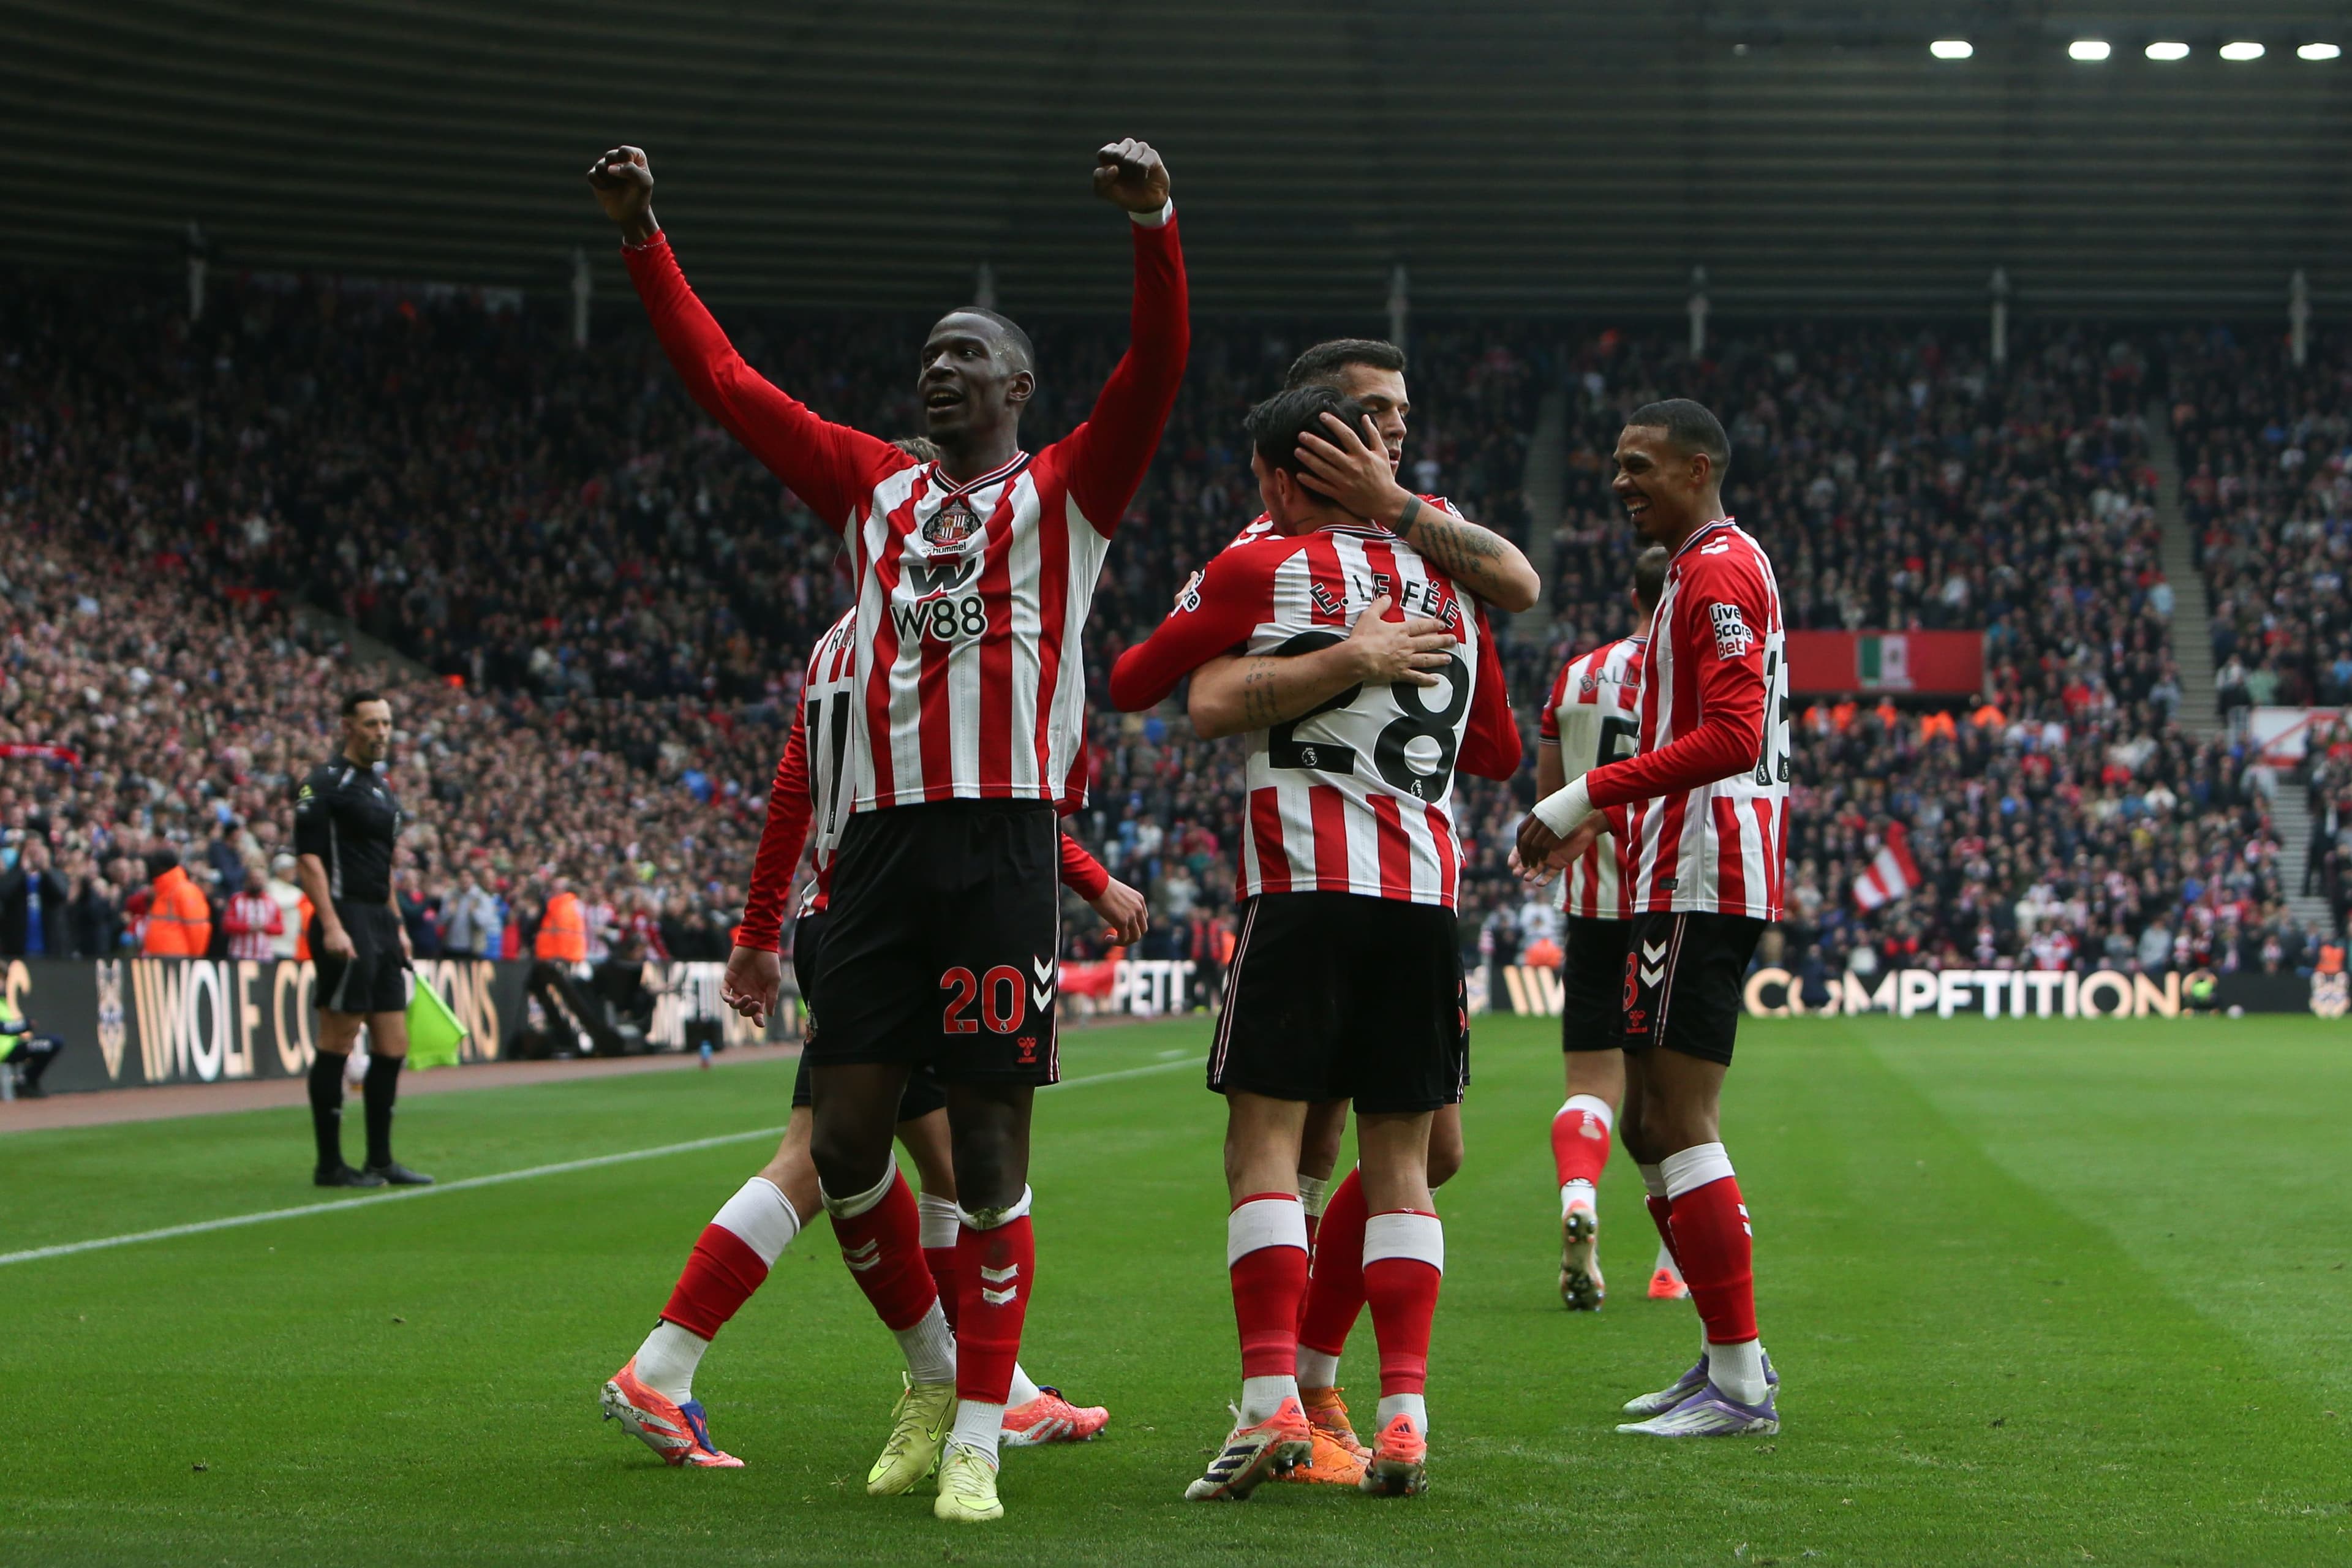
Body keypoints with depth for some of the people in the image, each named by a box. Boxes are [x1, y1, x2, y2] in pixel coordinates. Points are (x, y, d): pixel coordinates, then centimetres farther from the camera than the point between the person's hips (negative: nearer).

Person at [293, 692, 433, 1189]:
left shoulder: (382, 788, 20)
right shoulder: (324, 783, -7)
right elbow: (308, 859, -14)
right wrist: (331, 926, -21)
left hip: (381, 923, 9)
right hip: (345, 920, -9)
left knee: (393, 1047, 8)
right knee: (336, 1046, -6)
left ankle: (380, 1160, 15)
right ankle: (329, 1164, -2)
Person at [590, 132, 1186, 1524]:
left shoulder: (1066, 492, 7)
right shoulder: (876, 488, 19)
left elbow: (1159, 368, -9)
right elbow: (727, 382, 19)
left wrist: (1157, 226, -25)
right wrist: (645, 241, 13)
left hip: (1004, 844, -4)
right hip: (883, 839, 4)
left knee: (990, 1150, -3)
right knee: (847, 1140, 2)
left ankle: (978, 1443, 3)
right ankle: (933, 1375, 23)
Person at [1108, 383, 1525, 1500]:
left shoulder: (1257, 571, 2)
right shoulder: (1445, 588, 15)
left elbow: (1131, 685, 12)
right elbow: (1500, 751, 25)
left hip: (1303, 886, -4)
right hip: (1426, 892, 4)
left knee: (1263, 1144, -4)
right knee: (1399, 1161, 6)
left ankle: (1270, 1400, -15)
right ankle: (1405, 1413, 0)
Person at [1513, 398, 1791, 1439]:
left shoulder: (1717, 572, -12)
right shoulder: (1714, 566, 22)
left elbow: (1731, 738, -23)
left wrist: (1585, 796, -22)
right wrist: (1601, 820, 20)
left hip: (1701, 880, -11)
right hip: (1687, 873, 11)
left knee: (1677, 1124, -11)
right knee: (1651, 1127, 13)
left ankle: (1740, 1384, -9)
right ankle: (1731, 1355, 18)